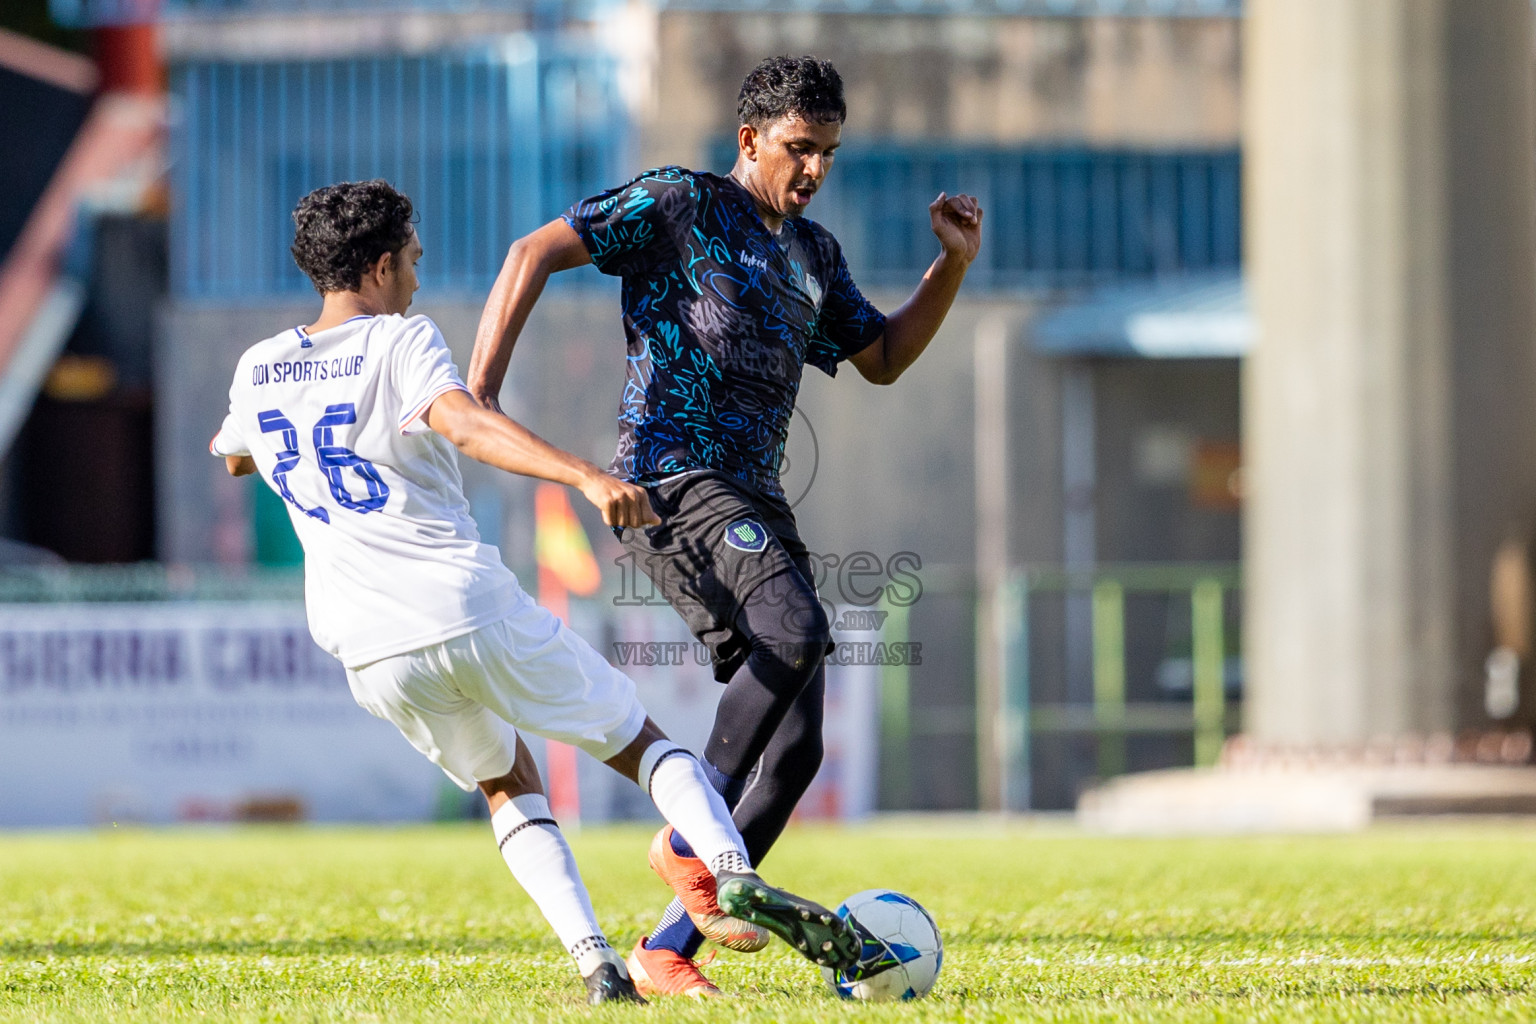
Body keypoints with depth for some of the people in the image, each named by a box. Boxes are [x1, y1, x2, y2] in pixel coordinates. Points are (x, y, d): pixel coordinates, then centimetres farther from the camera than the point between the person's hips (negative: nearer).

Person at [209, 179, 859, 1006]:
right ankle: (732, 873, -16)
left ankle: (595, 962, 3)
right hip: (473, 613, -4)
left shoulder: (257, 370, 12)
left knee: (507, 785, 24)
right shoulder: (400, 342, -5)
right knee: (639, 741, 10)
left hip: (370, 652, 5)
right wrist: (585, 477, -36)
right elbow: (466, 425, -25)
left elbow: (235, 456, 34)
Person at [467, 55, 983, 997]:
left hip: (755, 499, 8)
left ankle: (667, 949, 4)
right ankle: (691, 839, -23)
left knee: (796, 748, -2)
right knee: (797, 629, -34)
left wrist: (955, 265, 17)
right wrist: (480, 389, -15)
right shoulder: (681, 206, -1)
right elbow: (536, 254, -5)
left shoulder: (814, 253, 22)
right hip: (674, 482, -8)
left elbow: (884, 358, 31)